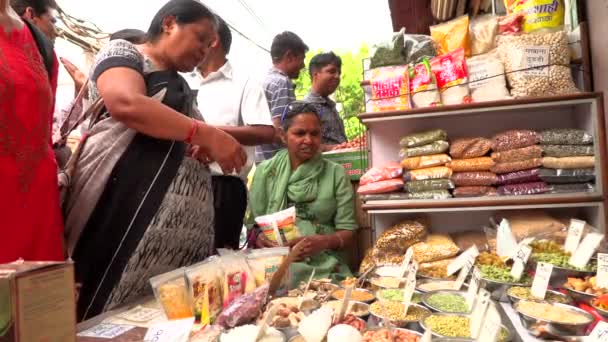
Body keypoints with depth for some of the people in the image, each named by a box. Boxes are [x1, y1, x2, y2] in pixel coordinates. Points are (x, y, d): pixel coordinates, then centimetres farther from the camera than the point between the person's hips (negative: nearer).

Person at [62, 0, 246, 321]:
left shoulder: (180, 86, 23)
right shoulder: (122, 52, 2)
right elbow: (126, 104, -19)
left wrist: (208, 145, 7)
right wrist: (207, 134, -23)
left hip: (178, 219, 7)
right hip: (124, 204, -7)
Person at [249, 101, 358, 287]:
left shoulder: (336, 173, 5)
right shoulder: (265, 171, 7)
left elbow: (348, 232, 3)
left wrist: (324, 242, -18)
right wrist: (258, 238, -15)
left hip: (323, 265, 0)